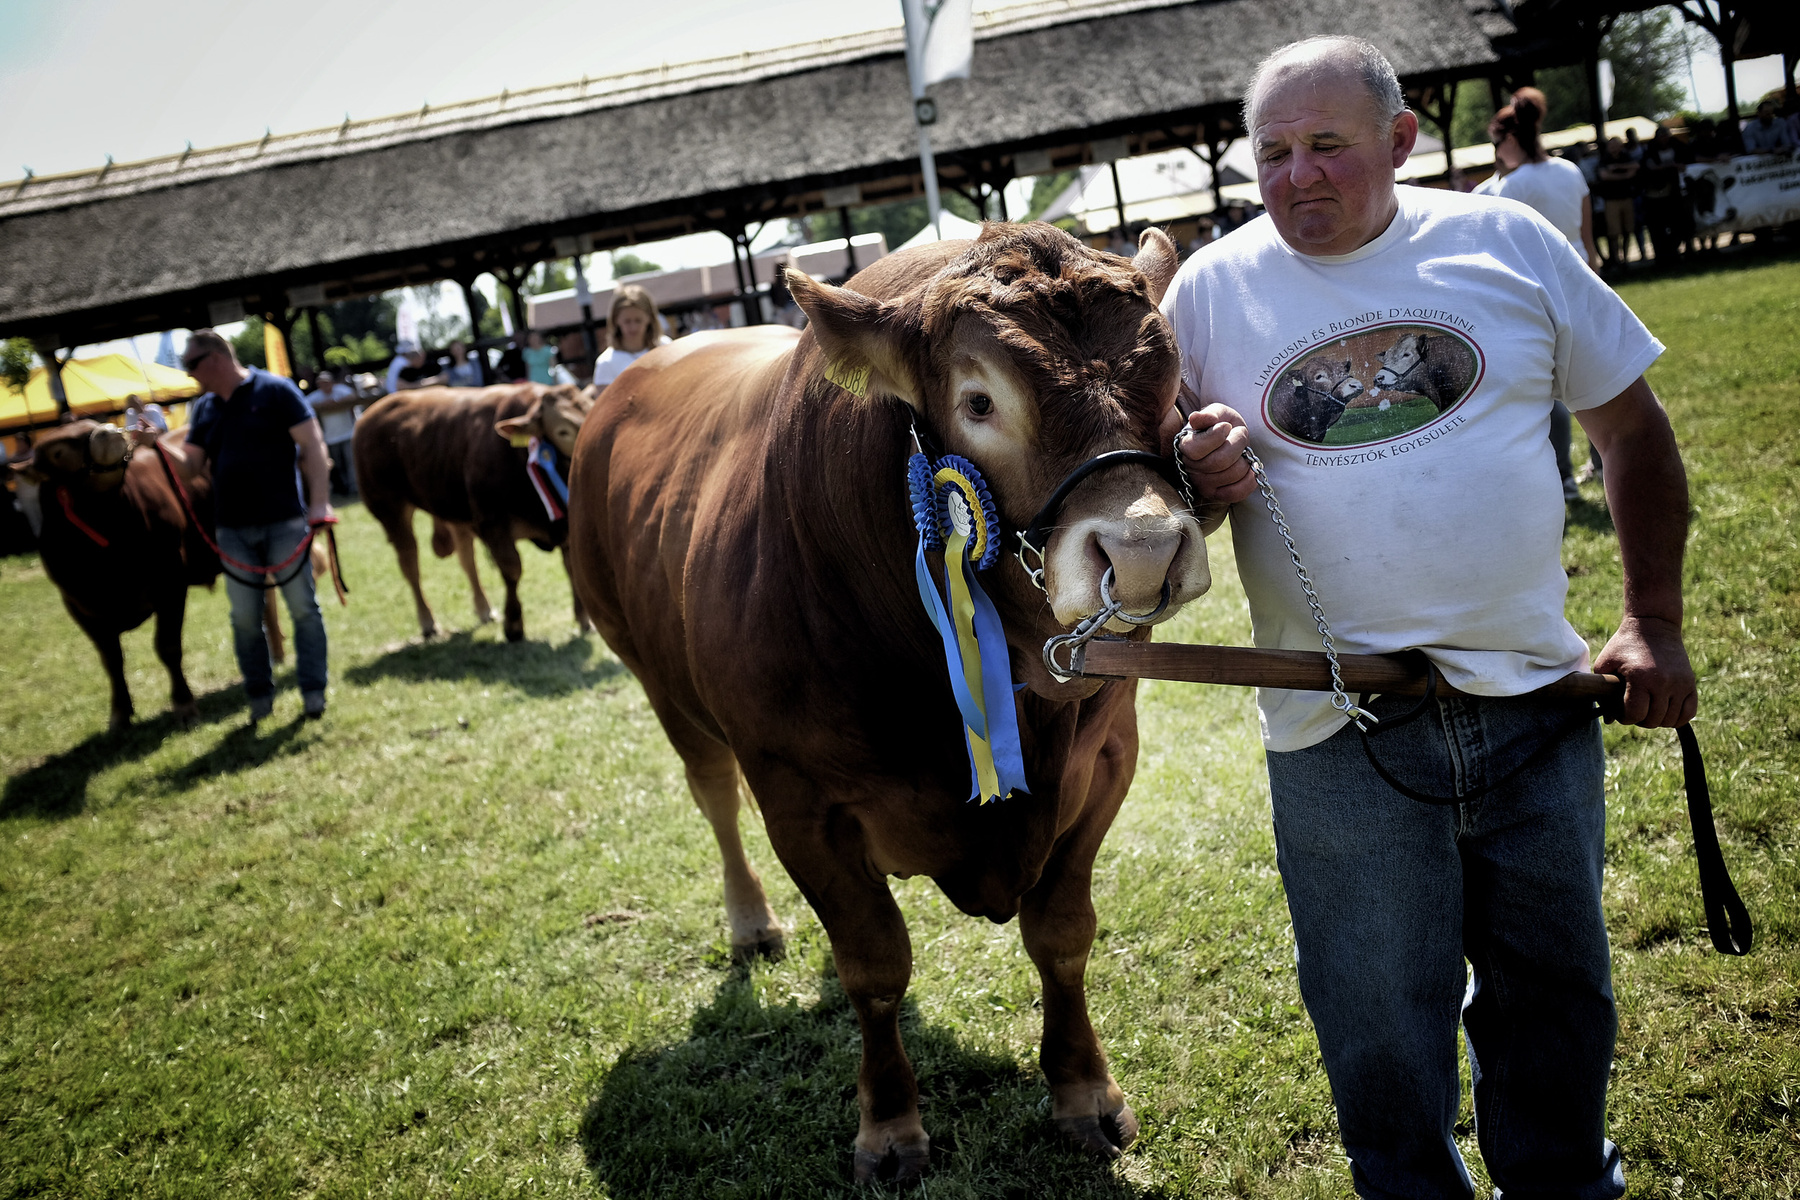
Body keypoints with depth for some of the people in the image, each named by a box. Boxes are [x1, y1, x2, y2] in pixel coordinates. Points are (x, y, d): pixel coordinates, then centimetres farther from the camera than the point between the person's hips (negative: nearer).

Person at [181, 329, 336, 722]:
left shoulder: (275, 391, -4)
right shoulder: (204, 409, 13)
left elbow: (312, 445, -9)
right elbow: (191, 463, 14)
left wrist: (319, 502, -17)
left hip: (284, 522, -5)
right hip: (233, 528, 5)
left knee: (303, 605, 0)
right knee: (244, 616, 7)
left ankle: (313, 691, 9)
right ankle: (260, 696, 18)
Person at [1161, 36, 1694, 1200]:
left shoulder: (1507, 242, 1)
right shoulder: (1208, 290, -2)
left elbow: (1633, 423, 9)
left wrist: (1655, 624, 6)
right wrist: (1207, 484, -21)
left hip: (1536, 704, 2)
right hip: (1337, 729, -1)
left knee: (1557, 995, 19)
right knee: (1382, 1033, 10)